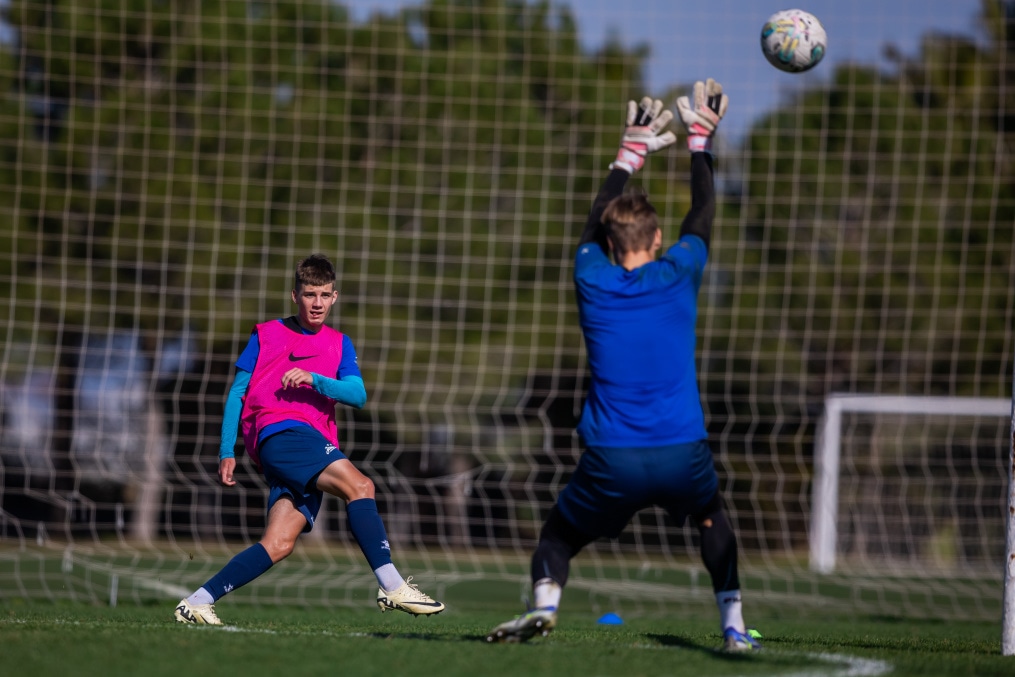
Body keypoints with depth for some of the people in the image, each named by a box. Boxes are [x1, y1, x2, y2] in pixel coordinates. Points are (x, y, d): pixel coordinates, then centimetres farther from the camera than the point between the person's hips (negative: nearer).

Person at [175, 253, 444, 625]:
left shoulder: (339, 344, 21)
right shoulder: (266, 335, 11)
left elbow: (357, 394, 6)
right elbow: (237, 393, 12)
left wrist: (314, 380, -12)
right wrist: (227, 451, 5)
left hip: (315, 448, 5)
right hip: (278, 433, -5)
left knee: (279, 544, -9)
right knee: (359, 485, -25)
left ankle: (196, 603, -3)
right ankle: (392, 586, -32)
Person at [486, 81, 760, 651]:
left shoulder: (592, 280, 3)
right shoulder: (679, 276, 1)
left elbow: (597, 222, 25)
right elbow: (703, 214, 20)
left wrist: (632, 154, 37)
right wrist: (700, 141, 32)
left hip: (611, 461, -1)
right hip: (683, 454, 1)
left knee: (559, 533, 18)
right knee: (713, 518, 29)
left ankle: (544, 602, -12)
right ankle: (733, 624, 15)